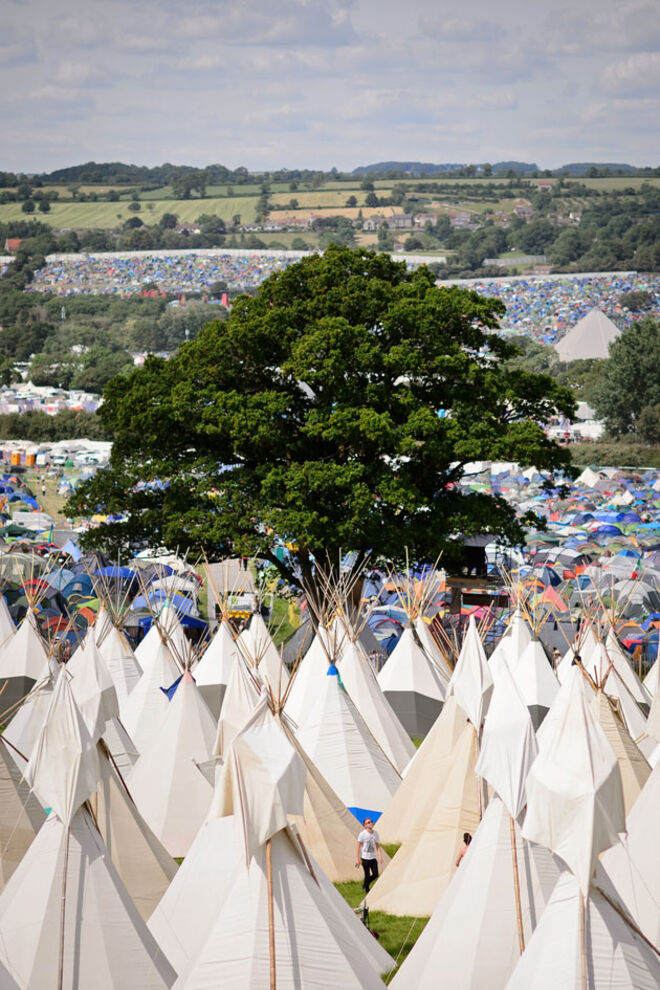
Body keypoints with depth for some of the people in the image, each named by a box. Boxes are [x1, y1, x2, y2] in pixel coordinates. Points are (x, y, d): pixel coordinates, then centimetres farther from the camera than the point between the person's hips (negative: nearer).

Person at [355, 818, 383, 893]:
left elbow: (378, 846, 13)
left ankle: (365, 884, 27)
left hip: (373, 858, 5)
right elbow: (358, 847, -7)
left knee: (375, 875, 3)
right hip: (365, 858, -5)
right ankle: (367, 890, 15)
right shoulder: (362, 834, -10)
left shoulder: (376, 834, 6)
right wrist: (357, 859, -11)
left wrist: (380, 856, 1)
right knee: (367, 875, -2)